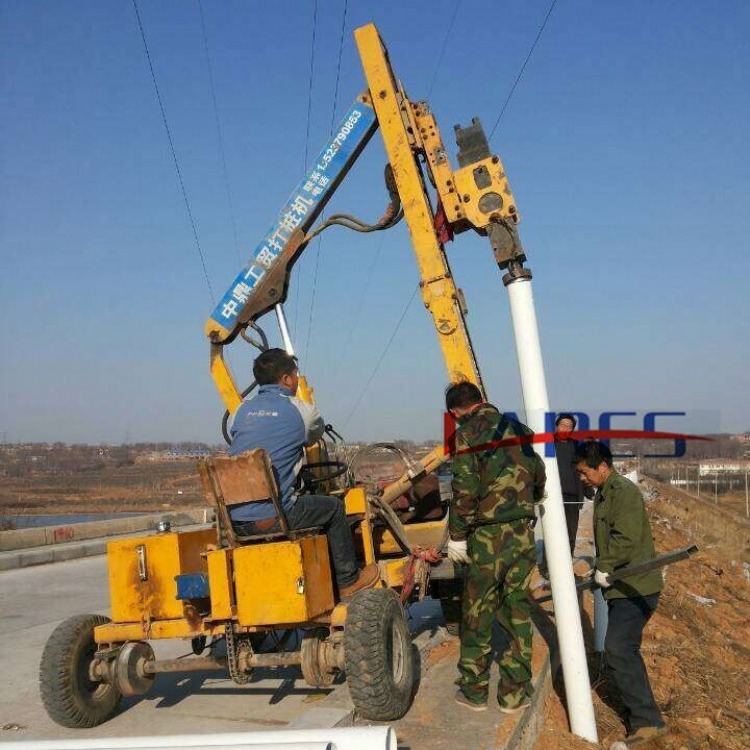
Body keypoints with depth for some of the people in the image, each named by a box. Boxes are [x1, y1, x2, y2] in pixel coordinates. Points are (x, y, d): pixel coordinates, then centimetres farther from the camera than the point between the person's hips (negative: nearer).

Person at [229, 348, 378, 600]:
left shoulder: (243, 410, 11)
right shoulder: (301, 411, -2)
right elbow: (314, 435, 19)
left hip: (234, 521, 6)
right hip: (271, 519, -6)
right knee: (334, 507, 17)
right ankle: (348, 582, 27)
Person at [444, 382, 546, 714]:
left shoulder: (467, 434, -8)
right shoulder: (518, 429, 10)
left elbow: (465, 490, -15)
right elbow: (539, 477, 18)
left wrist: (457, 536, -9)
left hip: (487, 536, -5)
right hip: (522, 533, 5)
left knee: (477, 615, 8)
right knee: (518, 613, 11)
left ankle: (474, 691, 17)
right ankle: (515, 693, 16)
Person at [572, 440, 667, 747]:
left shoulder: (624, 490, -16)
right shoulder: (603, 493, 16)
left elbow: (627, 537, -25)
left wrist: (604, 567, -16)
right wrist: (601, 569, 13)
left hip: (635, 586, -10)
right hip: (620, 586, 10)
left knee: (618, 648, -15)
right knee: (624, 650, 14)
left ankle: (647, 720, -10)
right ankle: (641, 712, 26)